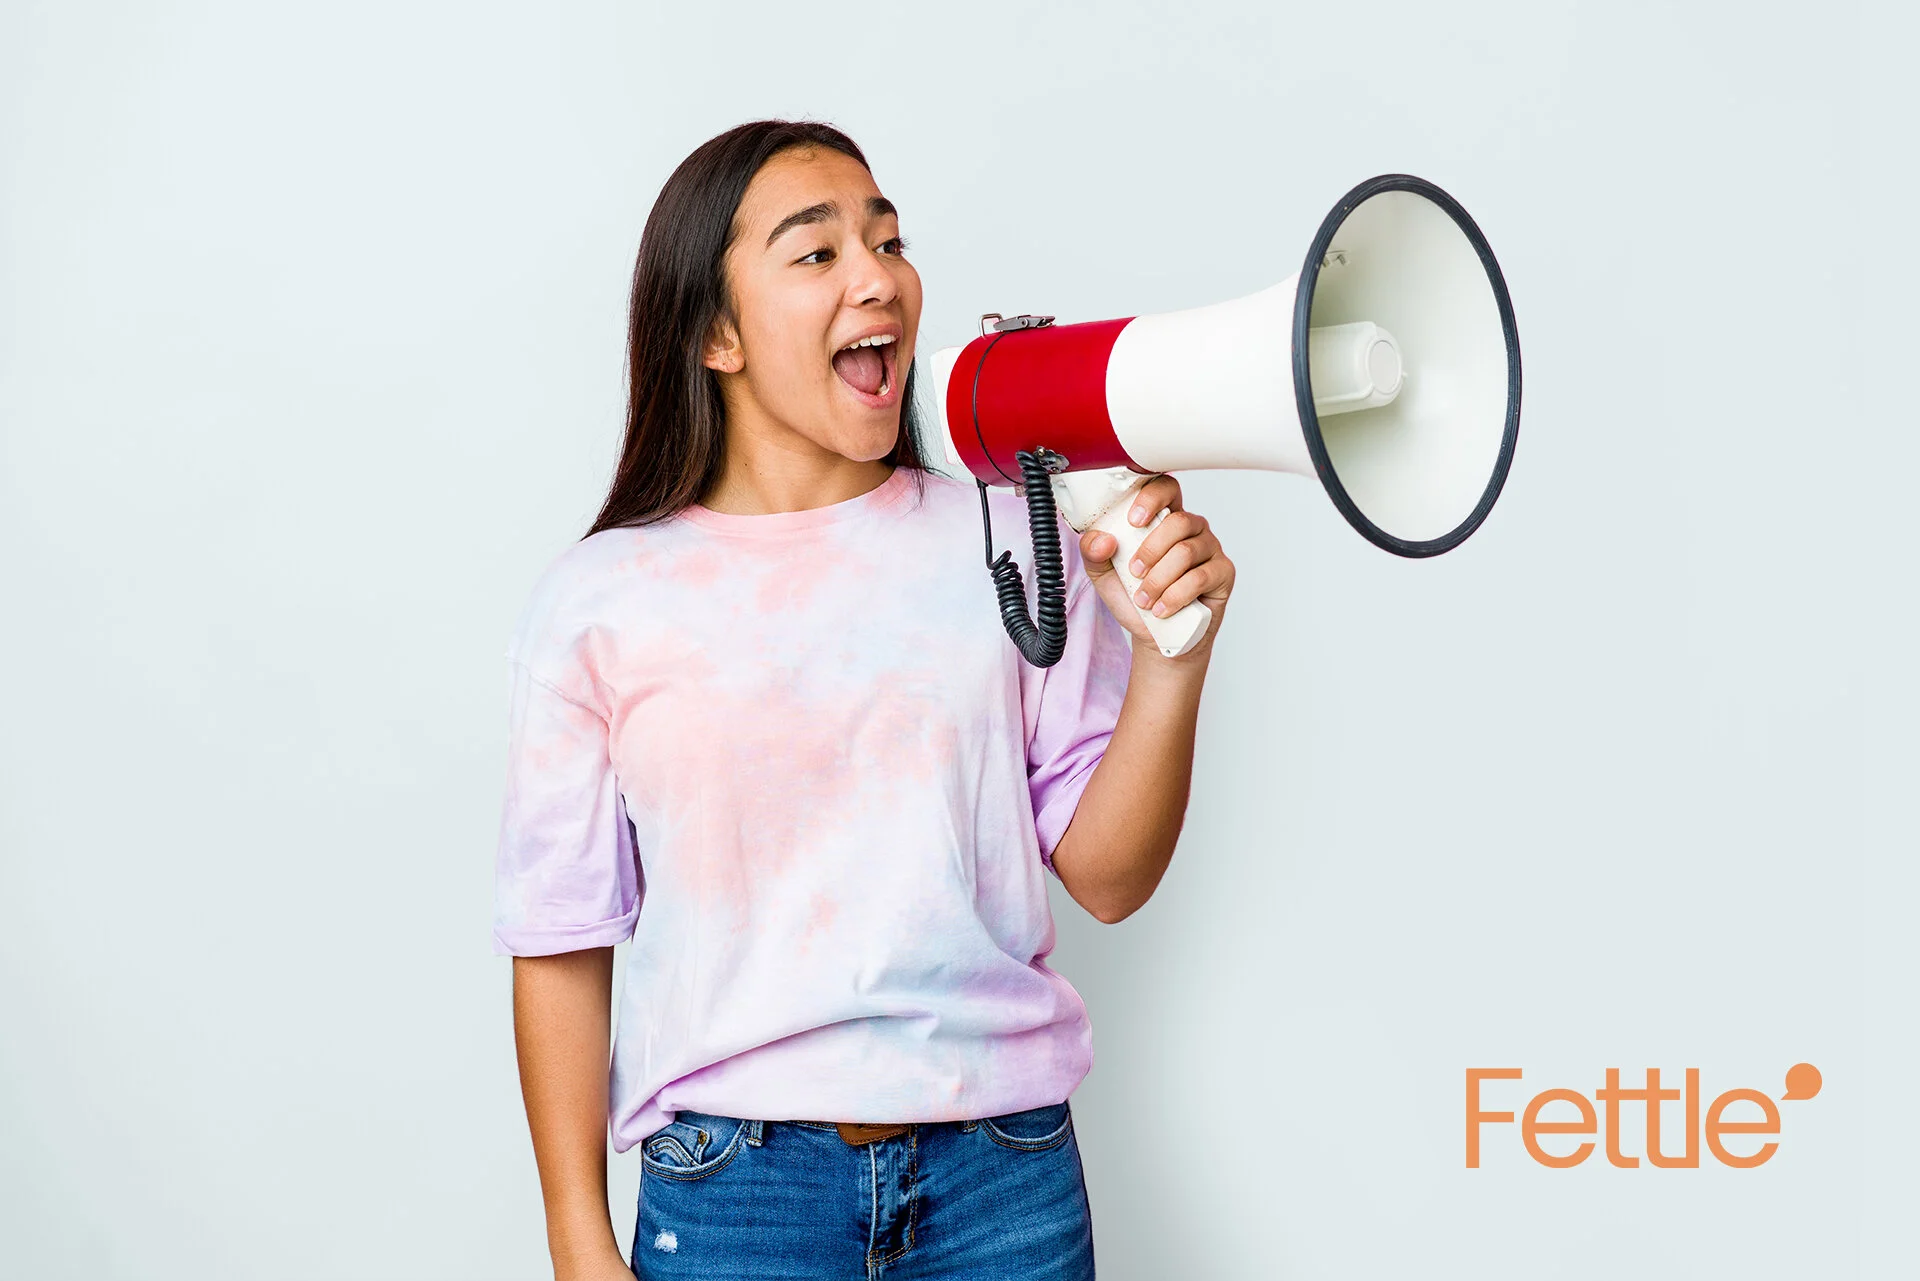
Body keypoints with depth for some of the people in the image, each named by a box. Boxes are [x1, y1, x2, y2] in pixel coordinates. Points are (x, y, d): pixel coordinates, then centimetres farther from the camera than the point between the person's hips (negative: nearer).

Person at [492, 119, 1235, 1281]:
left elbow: (1107, 877, -1)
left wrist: (1171, 659, -15)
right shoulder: (601, 605, -5)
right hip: (729, 1188, -1)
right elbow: (561, 943, 0)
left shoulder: (1014, 544, -1)